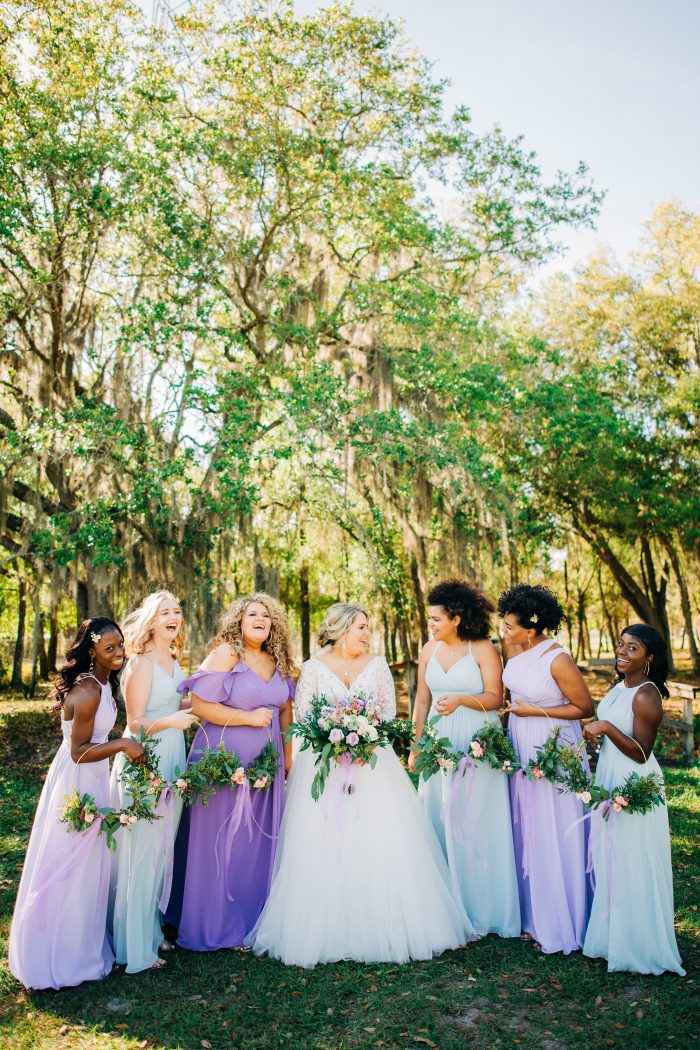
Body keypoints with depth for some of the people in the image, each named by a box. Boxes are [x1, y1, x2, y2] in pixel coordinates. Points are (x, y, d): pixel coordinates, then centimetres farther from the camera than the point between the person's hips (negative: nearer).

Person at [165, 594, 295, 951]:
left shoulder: (277, 661, 8)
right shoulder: (225, 654, -11)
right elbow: (199, 705, -17)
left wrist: (288, 755, 12)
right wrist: (249, 717, -17)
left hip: (265, 762, 6)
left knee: (260, 839, 11)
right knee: (221, 842, 3)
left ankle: (253, 919, 28)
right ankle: (217, 925, 20)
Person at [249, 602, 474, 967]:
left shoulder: (377, 665, 7)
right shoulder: (313, 668, 0)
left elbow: (389, 710, 7)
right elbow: (302, 717, -2)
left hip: (372, 762, 2)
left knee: (380, 844, -2)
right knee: (323, 847, -3)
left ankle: (382, 927, 10)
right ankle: (326, 929, 7)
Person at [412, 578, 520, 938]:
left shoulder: (483, 649, -7)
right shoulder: (428, 651, 6)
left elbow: (495, 698, -9)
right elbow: (421, 700, 11)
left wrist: (461, 699, -25)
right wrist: (414, 746, 11)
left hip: (478, 745, -4)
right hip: (439, 743, 5)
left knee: (475, 823, 1)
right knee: (439, 820, 8)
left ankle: (479, 908, 16)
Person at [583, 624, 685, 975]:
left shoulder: (646, 697, -20)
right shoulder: (619, 686, 6)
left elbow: (641, 753, -20)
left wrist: (606, 728, -26)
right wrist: (595, 732, 0)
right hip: (609, 781, 9)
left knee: (631, 866, 4)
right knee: (609, 862, 18)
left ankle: (636, 945, 20)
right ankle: (610, 934, 33)